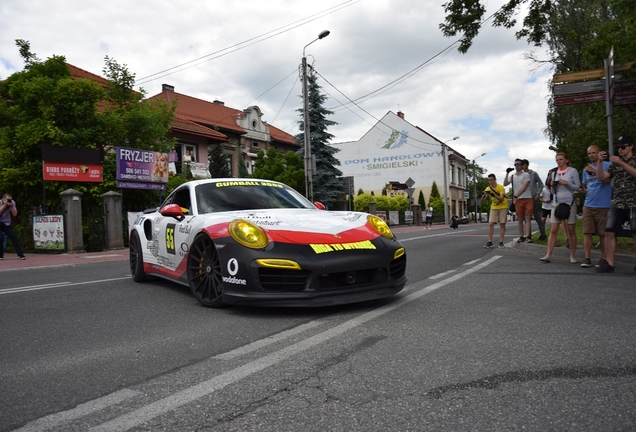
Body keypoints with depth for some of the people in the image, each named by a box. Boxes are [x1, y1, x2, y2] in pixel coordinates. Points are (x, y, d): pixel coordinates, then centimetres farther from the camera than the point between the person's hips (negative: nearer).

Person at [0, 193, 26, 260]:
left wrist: (11, 206, -27)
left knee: (14, 237, -8)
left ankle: (21, 255, -8)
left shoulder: (12, 203, -9)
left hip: (6, 223, 3)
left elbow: (15, 214, -14)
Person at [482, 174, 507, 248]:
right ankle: (490, 242, -7)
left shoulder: (501, 187, -15)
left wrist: (493, 194, -37)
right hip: (494, 208, 3)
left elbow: (501, 199, -24)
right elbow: (483, 199, -13)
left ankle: (501, 242, 0)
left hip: (503, 207, -3)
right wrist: (484, 195, -35)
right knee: (490, 224, -8)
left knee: (502, 224, -4)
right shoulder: (488, 189, -3)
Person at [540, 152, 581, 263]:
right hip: (556, 202, 3)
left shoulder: (572, 171, 0)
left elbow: (578, 187, -3)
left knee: (571, 231, 3)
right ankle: (548, 255, -5)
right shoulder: (554, 173, 10)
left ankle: (572, 256, 11)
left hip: (569, 203, -3)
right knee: (553, 230, -2)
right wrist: (552, 185, -5)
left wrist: (567, 183, -17)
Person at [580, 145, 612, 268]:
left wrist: (594, 171, -23)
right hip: (588, 205, 4)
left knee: (603, 233, 2)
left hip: (603, 205, -4)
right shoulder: (586, 169, 17)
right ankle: (587, 258, 0)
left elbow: (607, 180, -15)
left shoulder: (607, 165, 1)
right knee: (587, 232, -1)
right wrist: (583, 190, 3)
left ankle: (603, 258, 11)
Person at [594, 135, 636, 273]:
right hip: (617, 204, 3)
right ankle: (609, 263, -1)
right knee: (609, 232, -4)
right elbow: (601, 177, 6)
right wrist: (600, 161, -6)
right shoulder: (615, 163, 15)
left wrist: (621, 163, -19)